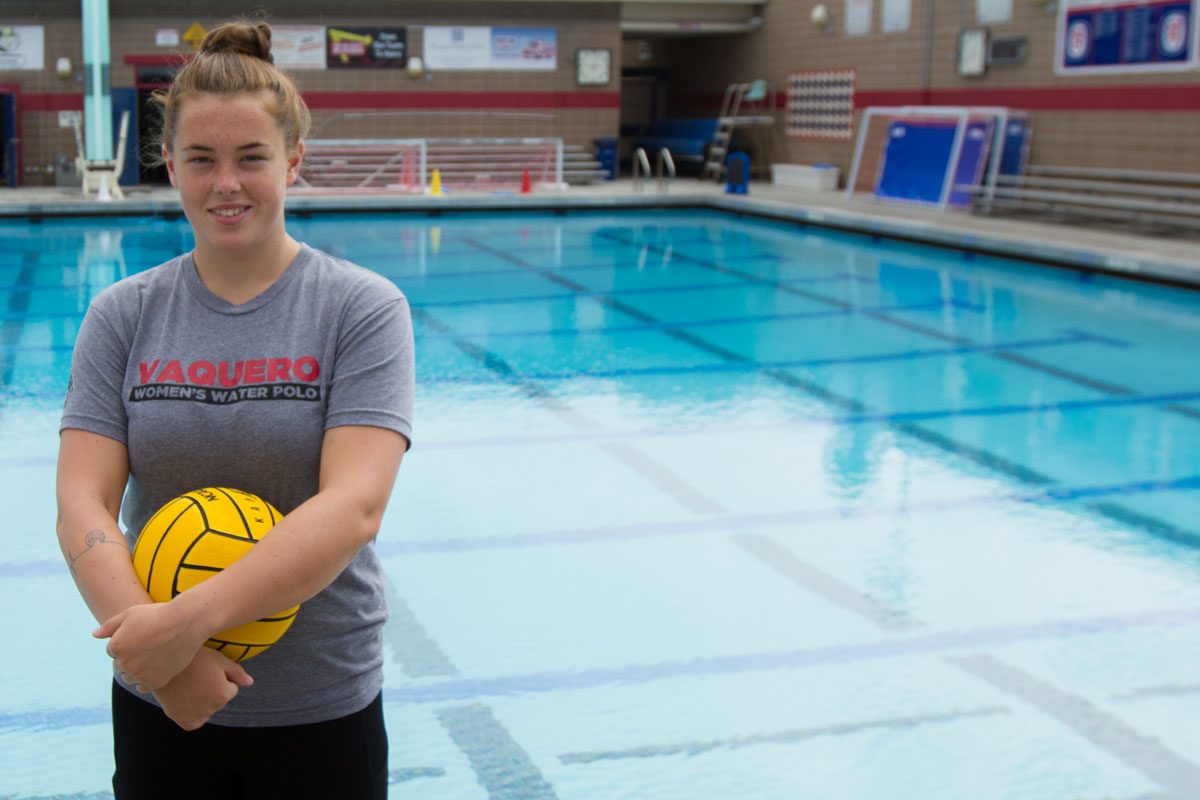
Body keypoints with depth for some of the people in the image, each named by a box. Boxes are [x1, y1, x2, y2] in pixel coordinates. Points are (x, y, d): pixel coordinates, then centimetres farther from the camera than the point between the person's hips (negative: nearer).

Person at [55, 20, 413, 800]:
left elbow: (355, 505, -20)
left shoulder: (363, 308, -8)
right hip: (158, 704, 2)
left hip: (323, 706, -2)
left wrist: (192, 617, -28)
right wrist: (153, 641, -25)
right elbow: (82, 507, -9)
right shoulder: (123, 315, 0)